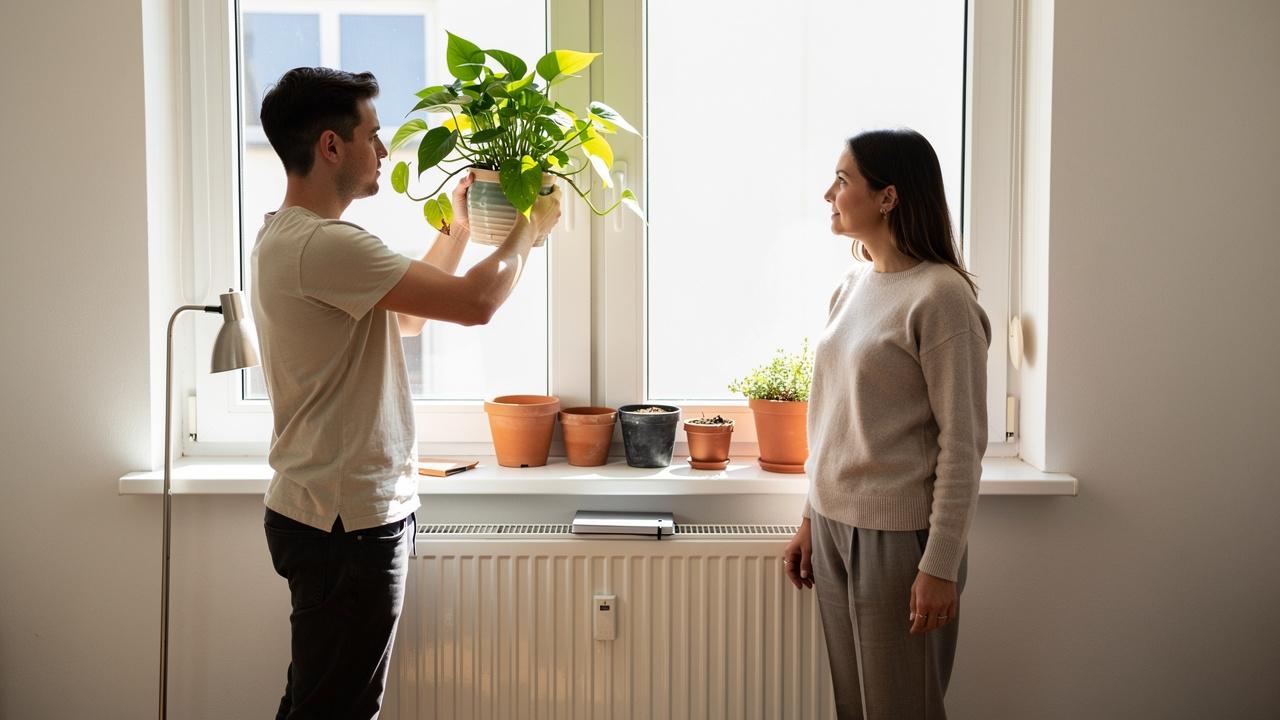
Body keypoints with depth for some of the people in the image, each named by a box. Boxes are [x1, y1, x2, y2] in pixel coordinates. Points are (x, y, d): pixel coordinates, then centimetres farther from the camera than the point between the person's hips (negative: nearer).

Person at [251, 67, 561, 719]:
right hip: (347, 521, -11)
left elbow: (406, 315, 22)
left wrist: (458, 227, 21)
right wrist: (530, 228, -5)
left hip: (333, 512, 11)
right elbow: (474, 302, -23)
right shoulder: (323, 244, -21)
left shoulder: (286, 236, 13)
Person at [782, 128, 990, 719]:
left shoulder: (940, 296, -14)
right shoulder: (852, 287, 10)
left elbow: (962, 443, -14)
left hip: (899, 536, -7)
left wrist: (941, 567, -15)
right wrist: (811, 521, 16)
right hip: (834, 528, 7)